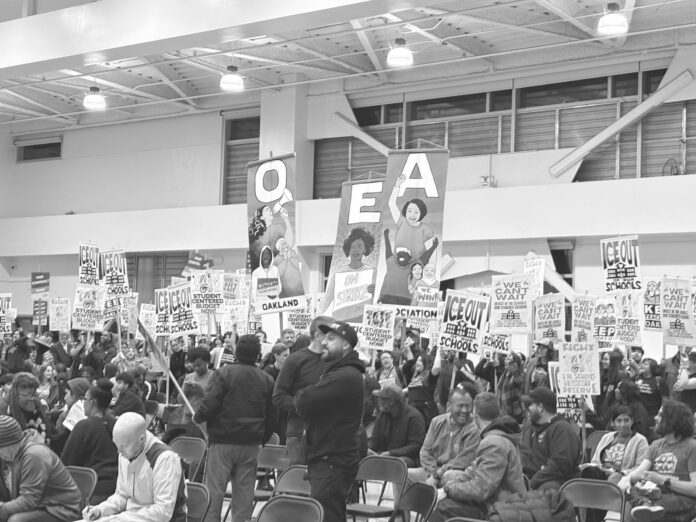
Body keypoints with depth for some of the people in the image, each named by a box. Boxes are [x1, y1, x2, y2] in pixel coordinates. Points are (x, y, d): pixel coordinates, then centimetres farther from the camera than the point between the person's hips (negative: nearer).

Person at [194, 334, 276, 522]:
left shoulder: (224, 373, -8)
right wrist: (262, 440, 18)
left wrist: (197, 417, 4)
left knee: (214, 492, 2)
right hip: (251, 443, 3)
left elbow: (210, 405, -15)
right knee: (244, 494, 9)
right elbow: (271, 416, 8)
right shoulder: (267, 379, 4)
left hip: (223, 442, -3)